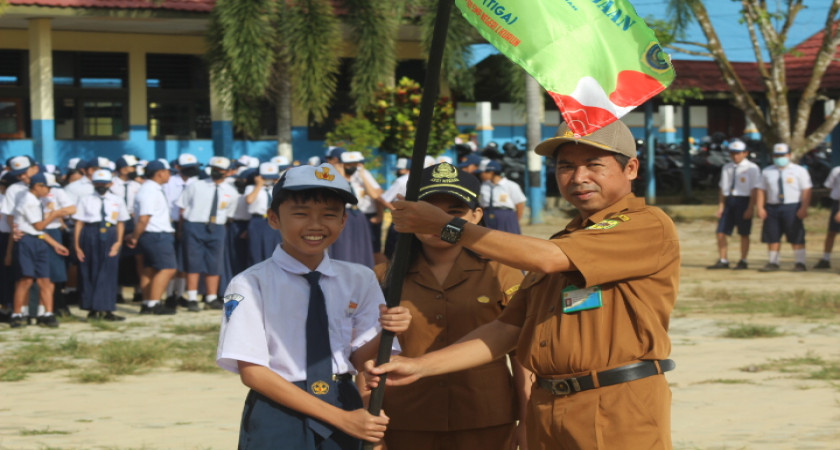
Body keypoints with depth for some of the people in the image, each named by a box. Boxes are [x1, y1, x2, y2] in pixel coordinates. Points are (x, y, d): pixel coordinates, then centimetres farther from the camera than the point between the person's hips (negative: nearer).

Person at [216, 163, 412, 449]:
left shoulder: (360, 280, 5)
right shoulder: (250, 285, -7)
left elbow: (358, 360, 1)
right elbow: (253, 372, -12)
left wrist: (385, 333, -21)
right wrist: (339, 417, -16)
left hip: (346, 411, 3)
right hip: (277, 418, -3)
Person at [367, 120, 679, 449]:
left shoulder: (650, 225, -6)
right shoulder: (562, 243, 22)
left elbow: (547, 260, -14)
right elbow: (509, 329, 16)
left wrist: (447, 226, -8)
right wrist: (419, 367, 4)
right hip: (547, 415, 7)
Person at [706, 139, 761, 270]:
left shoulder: (752, 168, -4)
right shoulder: (726, 168, 13)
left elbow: (754, 190, -7)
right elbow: (722, 189, 15)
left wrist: (750, 208, -14)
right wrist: (720, 206, 5)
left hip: (744, 200, -5)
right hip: (729, 201, 5)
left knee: (744, 233, 2)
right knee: (721, 233, 1)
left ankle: (743, 261, 11)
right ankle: (723, 260, 10)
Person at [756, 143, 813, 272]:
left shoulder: (799, 171, 3)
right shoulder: (767, 172, 13)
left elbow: (806, 191, -3)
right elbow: (761, 190, 10)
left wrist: (804, 208, -14)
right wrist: (760, 208, -2)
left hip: (792, 207, -3)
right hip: (772, 207, 3)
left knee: (797, 238, -3)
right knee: (772, 237, 4)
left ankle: (799, 263, 2)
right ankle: (772, 263, 12)